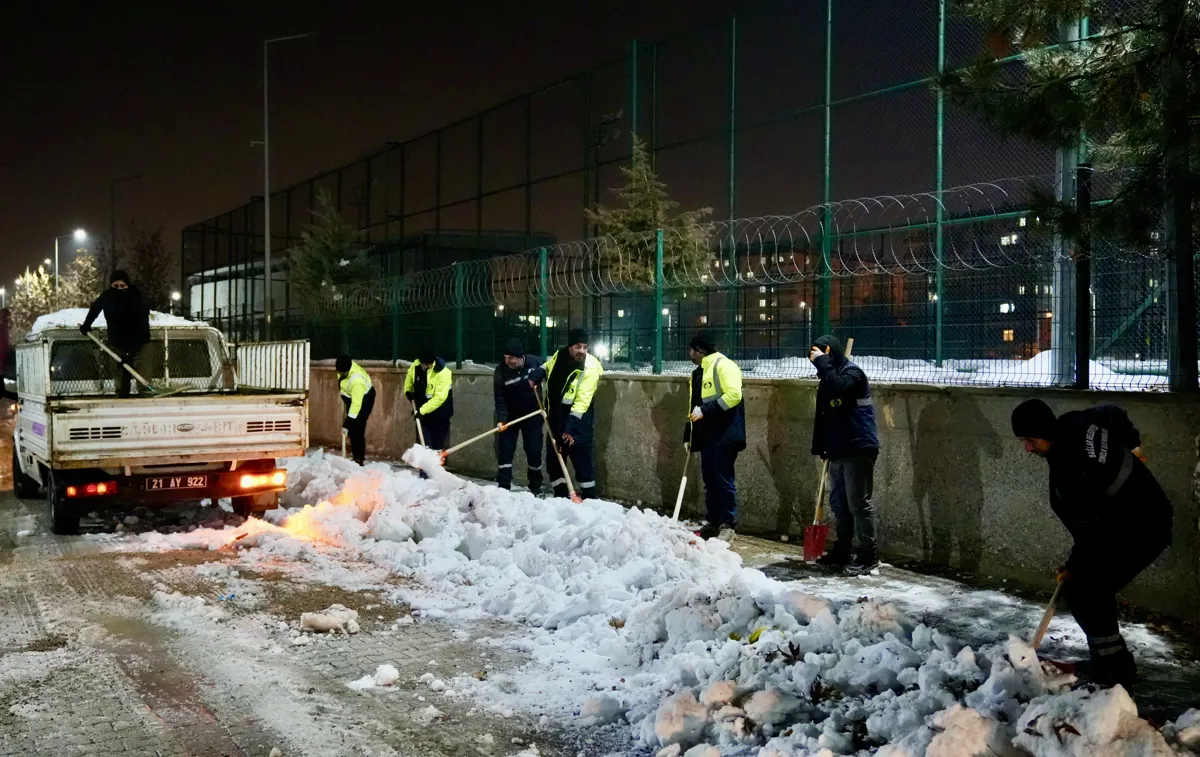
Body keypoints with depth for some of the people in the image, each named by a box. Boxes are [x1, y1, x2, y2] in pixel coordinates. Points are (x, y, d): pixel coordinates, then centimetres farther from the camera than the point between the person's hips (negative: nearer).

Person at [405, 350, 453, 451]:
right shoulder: (415, 366, -10)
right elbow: (409, 380, 13)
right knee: (423, 442, 10)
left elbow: (439, 398, -30)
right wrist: (408, 391, -5)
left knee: (439, 444, 2)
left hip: (439, 413, -5)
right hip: (421, 411, 5)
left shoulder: (443, 373, -28)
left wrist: (422, 410, -30)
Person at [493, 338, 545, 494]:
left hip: (532, 414, 0)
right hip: (510, 415, 0)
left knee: (534, 450, 2)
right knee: (505, 449, -3)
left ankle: (535, 486, 17)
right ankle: (503, 486, 3)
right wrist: (501, 419, -30)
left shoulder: (535, 362, -17)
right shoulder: (501, 371, -19)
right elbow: (500, 399, -17)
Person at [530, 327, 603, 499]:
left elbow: (582, 402, -26)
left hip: (578, 421, -6)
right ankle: (560, 495, 23)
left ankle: (589, 497, 3)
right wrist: (535, 376, 1)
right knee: (553, 459, 12)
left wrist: (570, 427, -31)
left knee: (582, 460, -6)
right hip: (556, 418, 6)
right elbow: (546, 367, 22)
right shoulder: (558, 356, -3)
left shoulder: (590, 368, -21)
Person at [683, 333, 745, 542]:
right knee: (709, 480, 11)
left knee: (723, 480, -6)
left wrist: (705, 410, -21)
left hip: (724, 435, -9)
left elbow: (734, 395, -20)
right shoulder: (698, 373, 20)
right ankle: (713, 522, 18)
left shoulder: (723, 365, -8)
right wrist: (688, 435, 20)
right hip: (706, 435, 9)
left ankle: (728, 525, -1)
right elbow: (695, 406, 25)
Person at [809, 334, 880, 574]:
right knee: (838, 502, 12)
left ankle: (869, 554, -2)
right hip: (837, 451, 9)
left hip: (858, 449, -9)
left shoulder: (852, 373, -9)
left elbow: (838, 387, -32)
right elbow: (822, 416, 21)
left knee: (858, 503, -7)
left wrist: (822, 362, -22)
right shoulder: (827, 379, 16)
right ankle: (842, 551, 21)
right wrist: (819, 447, 19)